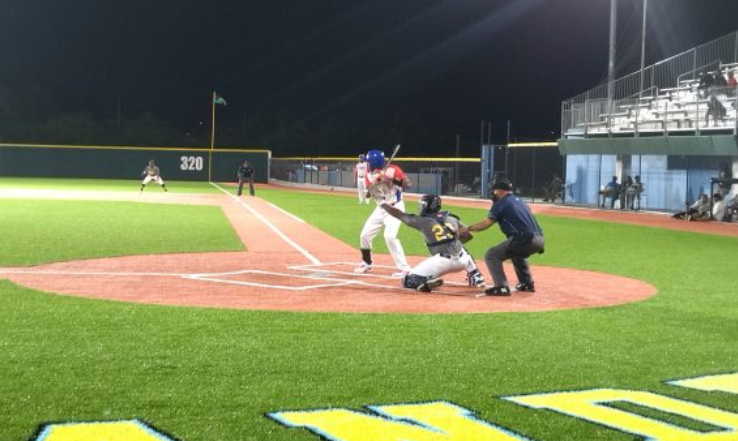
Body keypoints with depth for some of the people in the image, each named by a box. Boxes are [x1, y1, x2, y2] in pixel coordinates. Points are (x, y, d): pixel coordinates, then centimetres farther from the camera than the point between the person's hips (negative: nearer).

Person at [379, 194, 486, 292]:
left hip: (442, 261, -4)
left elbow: (398, 214, 10)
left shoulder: (423, 220, 2)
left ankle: (428, 282, -26)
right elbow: (468, 236, 14)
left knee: (408, 281, 2)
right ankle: (476, 278, 23)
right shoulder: (452, 218, 12)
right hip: (460, 259, 5)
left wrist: (385, 205, 27)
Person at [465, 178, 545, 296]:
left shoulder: (502, 203, 3)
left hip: (524, 240, -8)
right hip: (539, 240, 8)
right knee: (517, 253, 38)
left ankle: (502, 287, -13)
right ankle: (527, 283, 36)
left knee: (491, 255, -1)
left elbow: (486, 223, -3)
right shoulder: (519, 201, 26)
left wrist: (467, 228, 6)